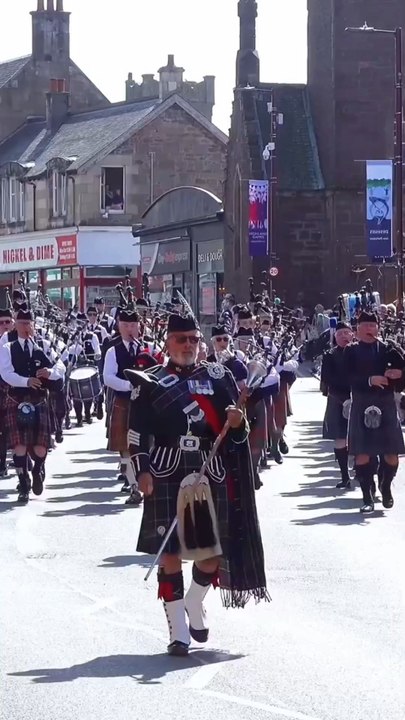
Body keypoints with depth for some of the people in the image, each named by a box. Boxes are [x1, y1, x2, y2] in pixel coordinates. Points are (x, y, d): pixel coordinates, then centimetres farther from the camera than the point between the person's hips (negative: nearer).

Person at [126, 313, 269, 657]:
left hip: (211, 477, 3)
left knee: (214, 551, 5)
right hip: (167, 477, -2)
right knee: (171, 552, -5)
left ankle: (194, 604, 34)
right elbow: (138, 431, 1)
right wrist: (143, 471, -9)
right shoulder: (150, 382, 5)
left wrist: (238, 423, -10)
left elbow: (237, 432, 13)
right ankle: (178, 631, 2)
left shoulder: (219, 377, 11)